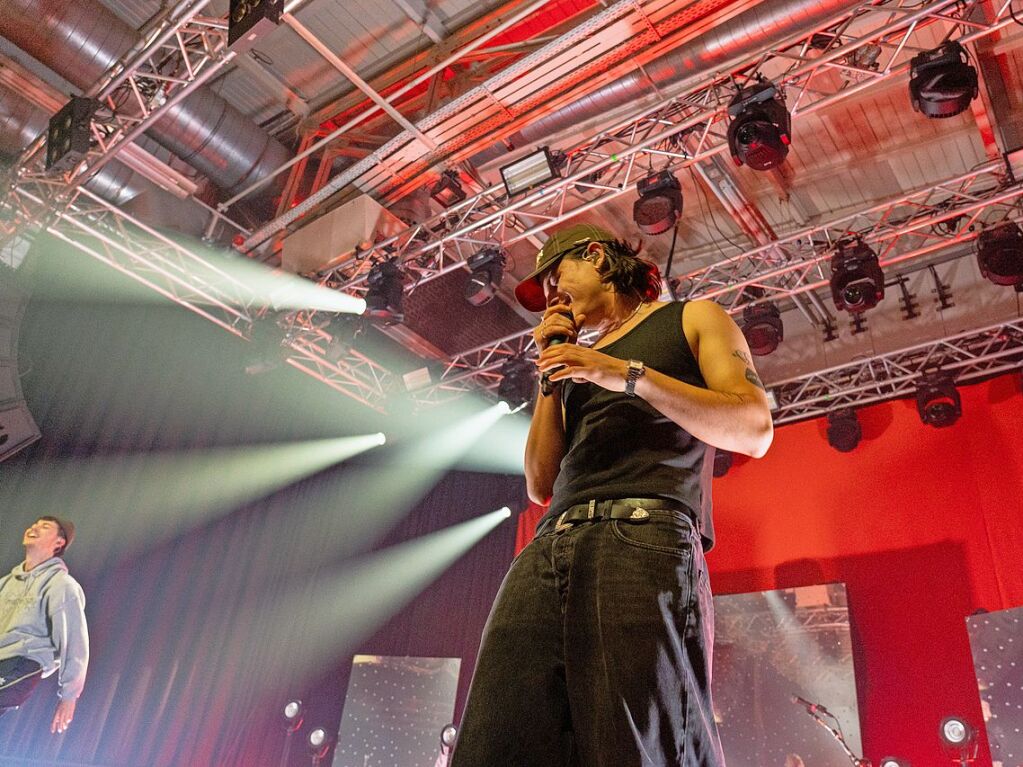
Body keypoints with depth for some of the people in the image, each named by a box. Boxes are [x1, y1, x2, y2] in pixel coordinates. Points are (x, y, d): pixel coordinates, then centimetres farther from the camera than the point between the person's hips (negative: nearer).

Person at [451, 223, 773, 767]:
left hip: (645, 533, -4)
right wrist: (551, 370, 18)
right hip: (550, 546, 5)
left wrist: (631, 374, -7)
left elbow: (754, 430, 2)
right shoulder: (578, 363, 32)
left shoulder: (693, 318, 19)